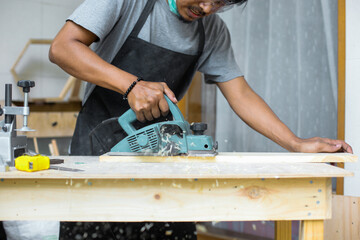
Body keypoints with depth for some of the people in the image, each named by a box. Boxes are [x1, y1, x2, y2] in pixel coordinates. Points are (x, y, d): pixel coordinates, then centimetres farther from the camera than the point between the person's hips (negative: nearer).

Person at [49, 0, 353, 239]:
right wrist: (131, 85, -32)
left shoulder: (213, 32, 3)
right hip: (101, 143, -4)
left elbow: (240, 94, 2)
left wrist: (298, 145, -8)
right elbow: (62, 48, -21)